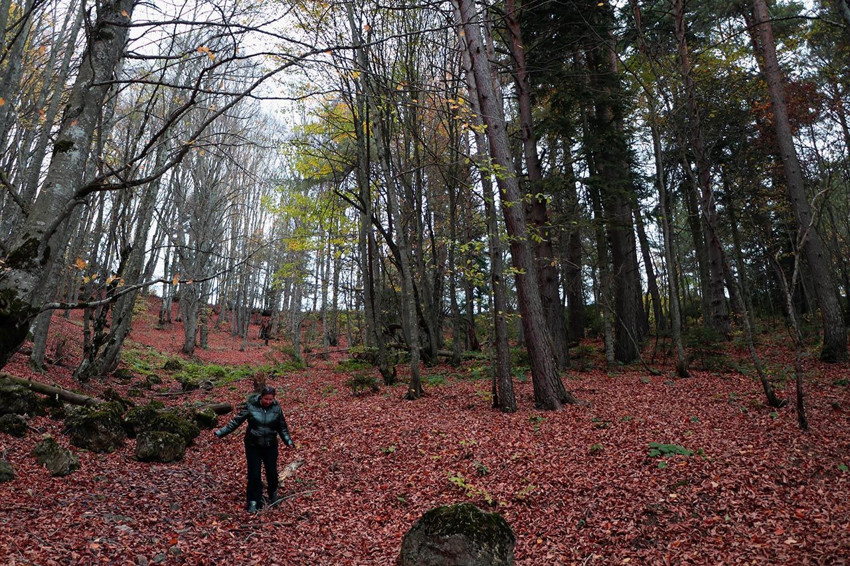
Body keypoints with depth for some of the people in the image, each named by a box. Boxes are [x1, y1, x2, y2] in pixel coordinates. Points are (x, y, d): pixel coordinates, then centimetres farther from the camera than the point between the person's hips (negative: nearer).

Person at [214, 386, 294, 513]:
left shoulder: (276, 408, -8)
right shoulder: (251, 406, -13)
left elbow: (282, 427, 1)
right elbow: (236, 421, -7)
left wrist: (288, 441, -7)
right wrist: (221, 432, -9)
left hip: (270, 445, 1)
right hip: (253, 445, -1)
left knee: (272, 471, 7)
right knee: (254, 474, 0)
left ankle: (273, 493, 36)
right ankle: (253, 502, 15)